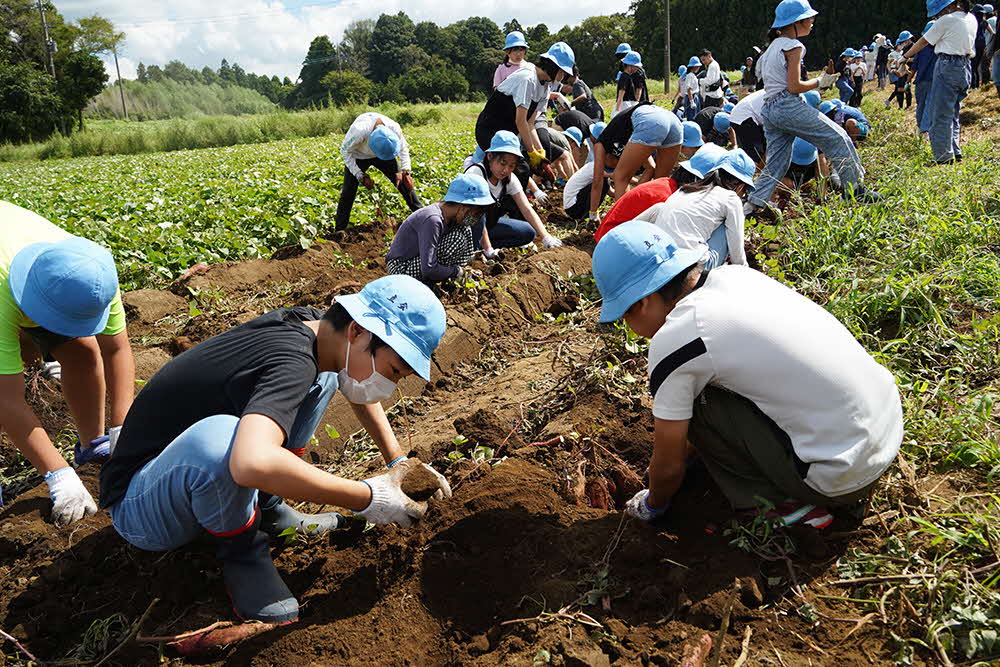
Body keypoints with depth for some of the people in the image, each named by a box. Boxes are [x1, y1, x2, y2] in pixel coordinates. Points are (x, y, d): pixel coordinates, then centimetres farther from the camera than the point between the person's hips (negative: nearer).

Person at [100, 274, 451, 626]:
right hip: (138, 507, -8)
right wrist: (367, 499, -37)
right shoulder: (293, 362, -31)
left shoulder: (311, 321, -5)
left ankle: (266, 511, 4)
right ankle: (242, 549, -10)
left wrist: (398, 462, 7)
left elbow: (358, 388, 16)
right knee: (220, 438, -42)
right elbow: (253, 464, -50)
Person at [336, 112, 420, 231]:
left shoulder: (394, 128, -32)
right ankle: (339, 230, 3)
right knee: (348, 193, -8)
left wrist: (405, 171, -24)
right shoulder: (359, 131, -42)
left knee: (406, 183, -4)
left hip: (382, 156, 3)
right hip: (358, 157, -2)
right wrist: (361, 176, -24)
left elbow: (403, 148, -9)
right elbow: (345, 150, -22)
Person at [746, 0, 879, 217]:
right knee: (837, 138, -3)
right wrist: (820, 82, -1)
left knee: (776, 163, 9)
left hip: (769, 109, 9)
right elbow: (794, 86, -13)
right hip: (788, 105, -9)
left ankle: (752, 205, -1)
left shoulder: (774, 45, 22)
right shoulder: (793, 46, -6)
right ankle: (855, 189, -1)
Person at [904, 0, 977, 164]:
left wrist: (905, 56, 13)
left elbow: (923, 41, -1)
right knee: (953, 112, 17)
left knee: (941, 114, -6)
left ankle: (944, 157, -7)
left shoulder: (946, 20, -9)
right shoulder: (971, 19, 12)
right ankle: (955, 151, 16)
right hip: (966, 67, 8)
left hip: (948, 66, -8)